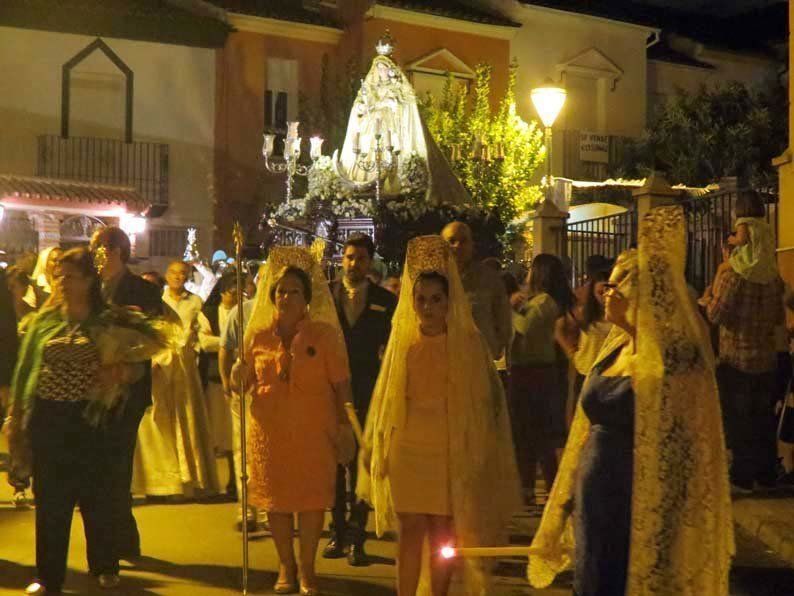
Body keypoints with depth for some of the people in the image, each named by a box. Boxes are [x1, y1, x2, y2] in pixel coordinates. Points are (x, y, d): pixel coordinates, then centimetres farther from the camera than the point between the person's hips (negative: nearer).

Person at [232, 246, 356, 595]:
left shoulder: (324, 334, -3)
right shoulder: (258, 336, 4)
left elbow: (341, 383, -4)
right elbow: (248, 381, 12)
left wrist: (344, 428, -8)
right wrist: (239, 378, -11)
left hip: (314, 431, -2)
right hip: (270, 431, 2)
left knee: (311, 498, 2)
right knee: (276, 498, 8)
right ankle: (286, 566, 24)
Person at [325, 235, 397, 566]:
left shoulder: (385, 301, 4)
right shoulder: (325, 294, 5)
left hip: (368, 392, -1)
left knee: (361, 466, -1)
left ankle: (356, 538, 6)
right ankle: (338, 533, 19)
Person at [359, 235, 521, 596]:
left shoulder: (468, 342, -3)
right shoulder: (401, 341, 2)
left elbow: (486, 398, 0)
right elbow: (385, 398, 9)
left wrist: (481, 453, -3)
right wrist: (376, 448, 11)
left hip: (450, 451, -1)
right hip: (407, 449, 1)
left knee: (442, 535, 4)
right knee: (411, 532, 2)